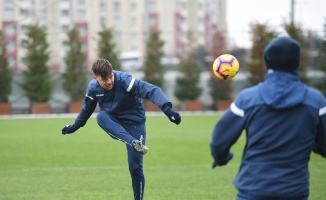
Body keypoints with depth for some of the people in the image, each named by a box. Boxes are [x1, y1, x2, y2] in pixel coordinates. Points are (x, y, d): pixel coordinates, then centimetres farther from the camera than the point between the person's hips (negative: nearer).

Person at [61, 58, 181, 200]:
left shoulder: (124, 80, -26)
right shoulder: (93, 88, -11)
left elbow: (152, 91, -37)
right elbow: (87, 108, 12)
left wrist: (167, 109, -53)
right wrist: (75, 126, 24)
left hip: (134, 122, -3)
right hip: (114, 123, 3)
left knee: (135, 167, -10)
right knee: (101, 116, -34)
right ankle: (134, 143, -46)